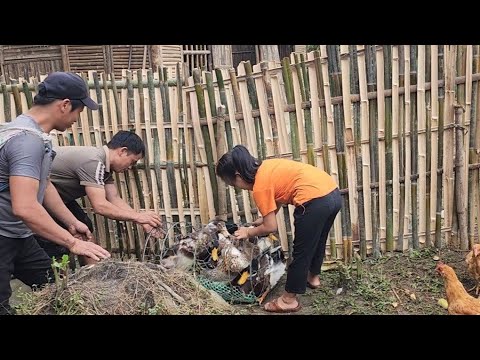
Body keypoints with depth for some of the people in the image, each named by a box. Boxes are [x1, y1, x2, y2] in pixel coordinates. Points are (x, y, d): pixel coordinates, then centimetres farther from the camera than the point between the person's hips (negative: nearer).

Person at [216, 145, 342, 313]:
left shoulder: (260, 187, -8)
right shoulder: (266, 167, 16)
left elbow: (271, 227, -2)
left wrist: (248, 232, 13)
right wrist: (264, 218, 28)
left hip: (315, 201, -9)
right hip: (333, 193, 9)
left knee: (301, 251, 7)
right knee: (318, 240, 30)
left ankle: (289, 300, 22)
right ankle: (313, 277, 52)